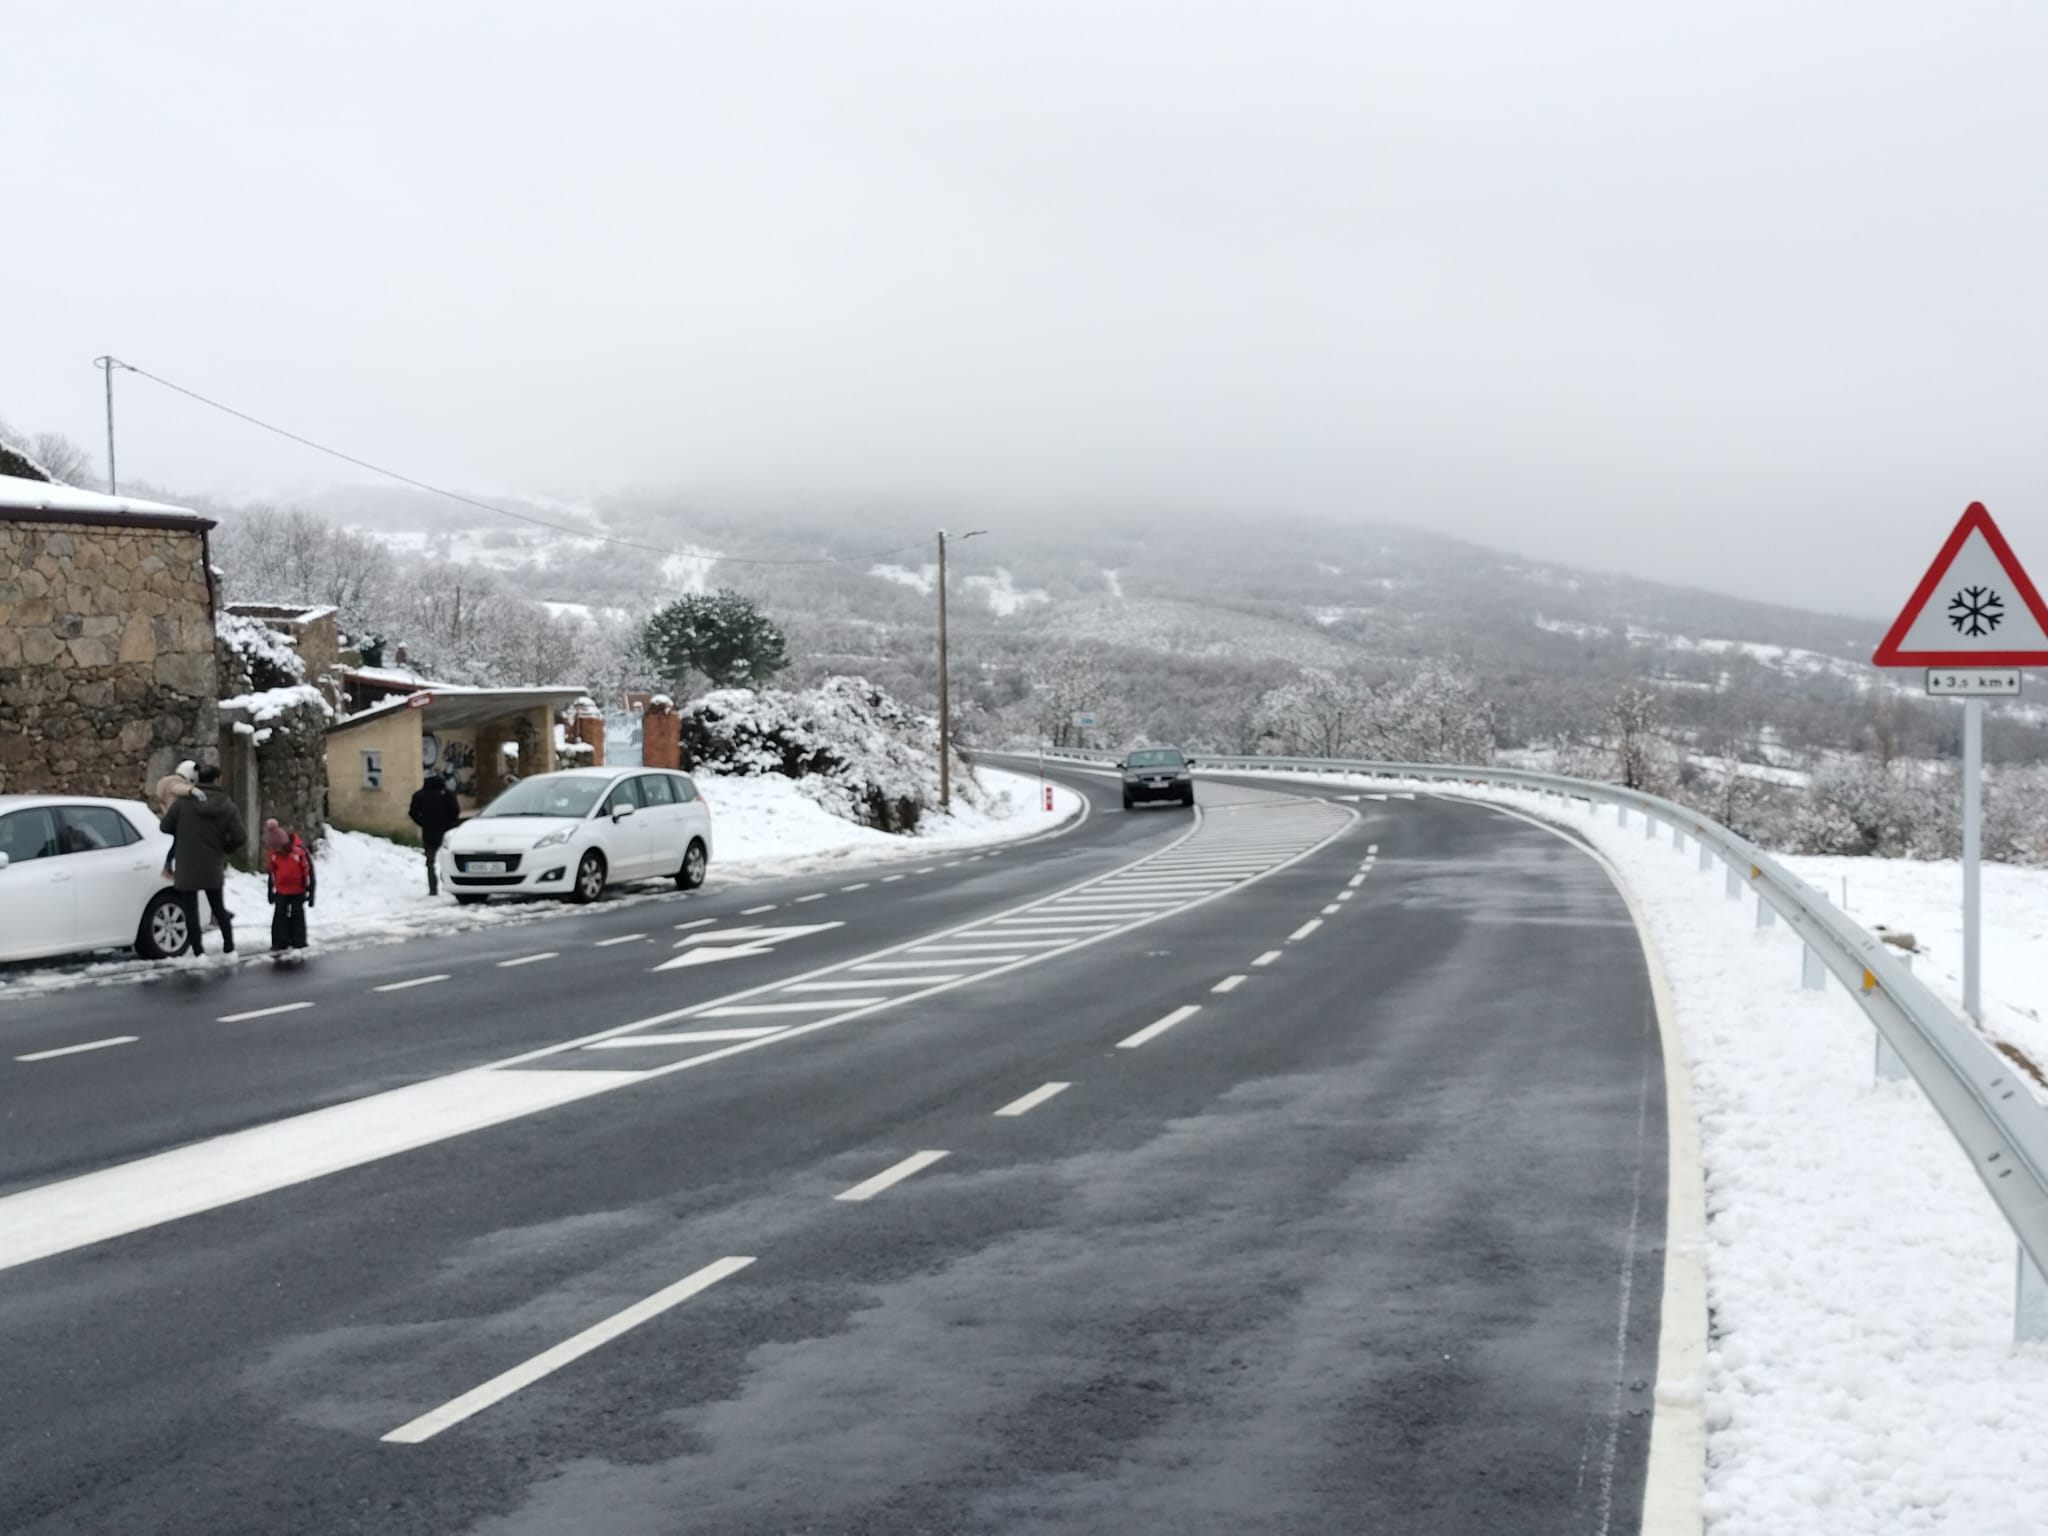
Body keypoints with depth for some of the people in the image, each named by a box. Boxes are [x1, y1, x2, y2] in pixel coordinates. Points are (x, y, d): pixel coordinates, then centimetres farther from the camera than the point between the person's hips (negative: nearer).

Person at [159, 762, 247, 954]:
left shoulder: (182, 802, -10)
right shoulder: (227, 806, -5)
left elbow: (164, 827, -4)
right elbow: (240, 836, -9)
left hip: (186, 869, -3)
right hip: (213, 868, 3)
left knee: (191, 911, 4)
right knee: (218, 907, 19)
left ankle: (198, 951, 3)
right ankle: (229, 948, 24)